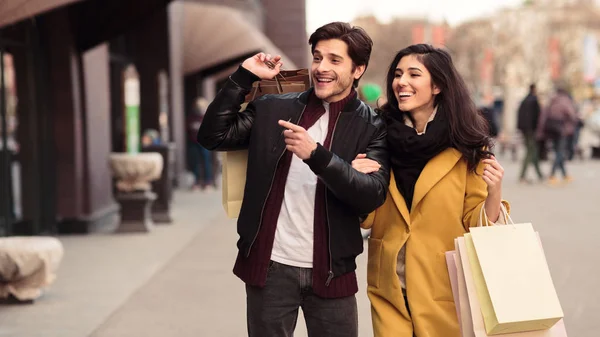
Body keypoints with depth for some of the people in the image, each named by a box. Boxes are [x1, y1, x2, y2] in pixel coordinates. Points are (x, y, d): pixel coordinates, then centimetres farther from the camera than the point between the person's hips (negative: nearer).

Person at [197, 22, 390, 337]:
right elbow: (212, 136, 0)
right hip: (270, 266, 1)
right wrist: (244, 77, -5)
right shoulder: (272, 109, 5)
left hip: (330, 271, -1)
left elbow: (373, 194, -15)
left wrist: (316, 154, -27)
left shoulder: (372, 126, -2)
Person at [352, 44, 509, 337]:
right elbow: (365, 220, 4)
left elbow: (478, 225, -4)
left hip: (446, 291, -2)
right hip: (388, 291, 2)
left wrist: (494, 192, -22)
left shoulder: (466, 148, -6)